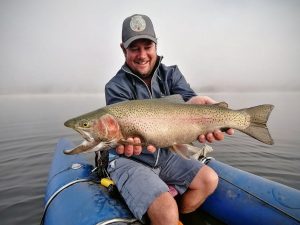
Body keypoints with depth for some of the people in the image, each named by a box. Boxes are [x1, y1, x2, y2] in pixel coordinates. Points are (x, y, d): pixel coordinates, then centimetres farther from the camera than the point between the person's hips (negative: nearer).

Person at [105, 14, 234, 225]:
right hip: (129, 160, -5)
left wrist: (197, 103, -42)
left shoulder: (171, 74, 0)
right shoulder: (116, 87, -11)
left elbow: (187, 98, -17)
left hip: (164, 155, 5)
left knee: (209, 179, -1)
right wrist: (130, 138, -50)